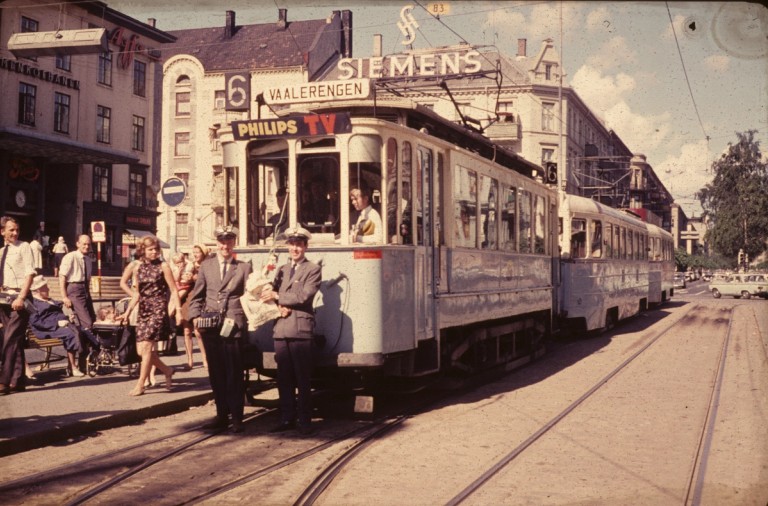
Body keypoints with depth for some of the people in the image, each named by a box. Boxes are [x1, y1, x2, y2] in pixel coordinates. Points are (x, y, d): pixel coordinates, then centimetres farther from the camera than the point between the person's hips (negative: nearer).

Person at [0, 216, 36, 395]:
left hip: (19, 297, -6)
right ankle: (18, 381, 13)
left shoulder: (24, 247, -1)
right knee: (15, 340, 9)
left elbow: (29, 273, -10)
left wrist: (21, 297, -19)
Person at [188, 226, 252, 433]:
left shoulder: (244, 268, 7)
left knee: (235, 373, -2)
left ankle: (236, 417, 6)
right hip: (210, 328, 3)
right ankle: (222, 414, 18)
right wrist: (195, 316, 0)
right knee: (216, 373, 8)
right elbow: (196, 296, 14)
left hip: (234, 327, -3)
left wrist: (240, 319, -11)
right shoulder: (206, 266, 13)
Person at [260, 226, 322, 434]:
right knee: (284, 378, 8)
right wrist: (280, 306, -8)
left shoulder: (313, 269, 1)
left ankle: (304, 420, 4)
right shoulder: (282, 270, 20)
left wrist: (278, 296, -8)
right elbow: (270, 295, 12)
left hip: (300, 329, -5)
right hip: (281, 329, 5)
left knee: (303, 378, -2)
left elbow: (304, 296, -12)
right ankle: (287, 418, 15)